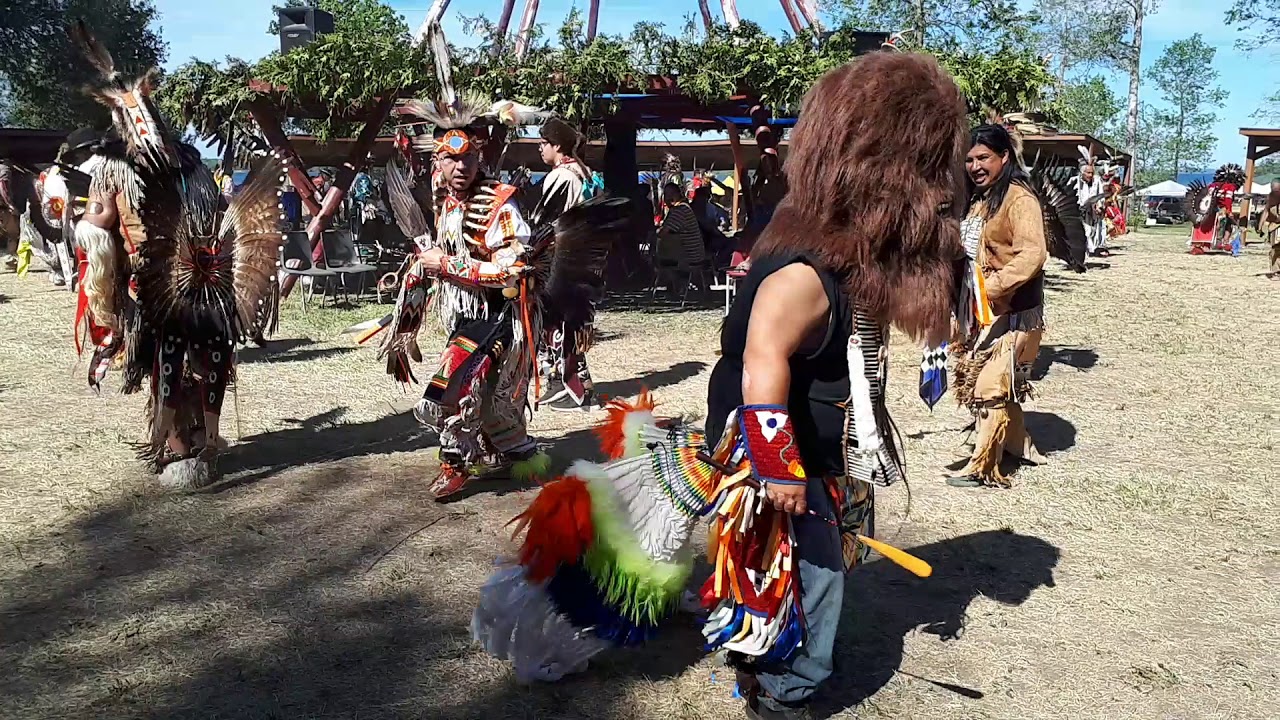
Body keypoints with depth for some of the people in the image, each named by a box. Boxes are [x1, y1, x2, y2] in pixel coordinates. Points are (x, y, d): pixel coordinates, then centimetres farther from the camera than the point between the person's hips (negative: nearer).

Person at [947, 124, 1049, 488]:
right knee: (985, 379, 13)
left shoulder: (1019, 198, -13)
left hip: (1011, 312, -9)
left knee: (991, 384, -7)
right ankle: (1019, 444, 29)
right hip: (978, 311, 9)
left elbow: (1033, 254, -24)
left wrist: (993, 285, -30)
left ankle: (981, 465, 1)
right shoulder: (977, 199, 13)